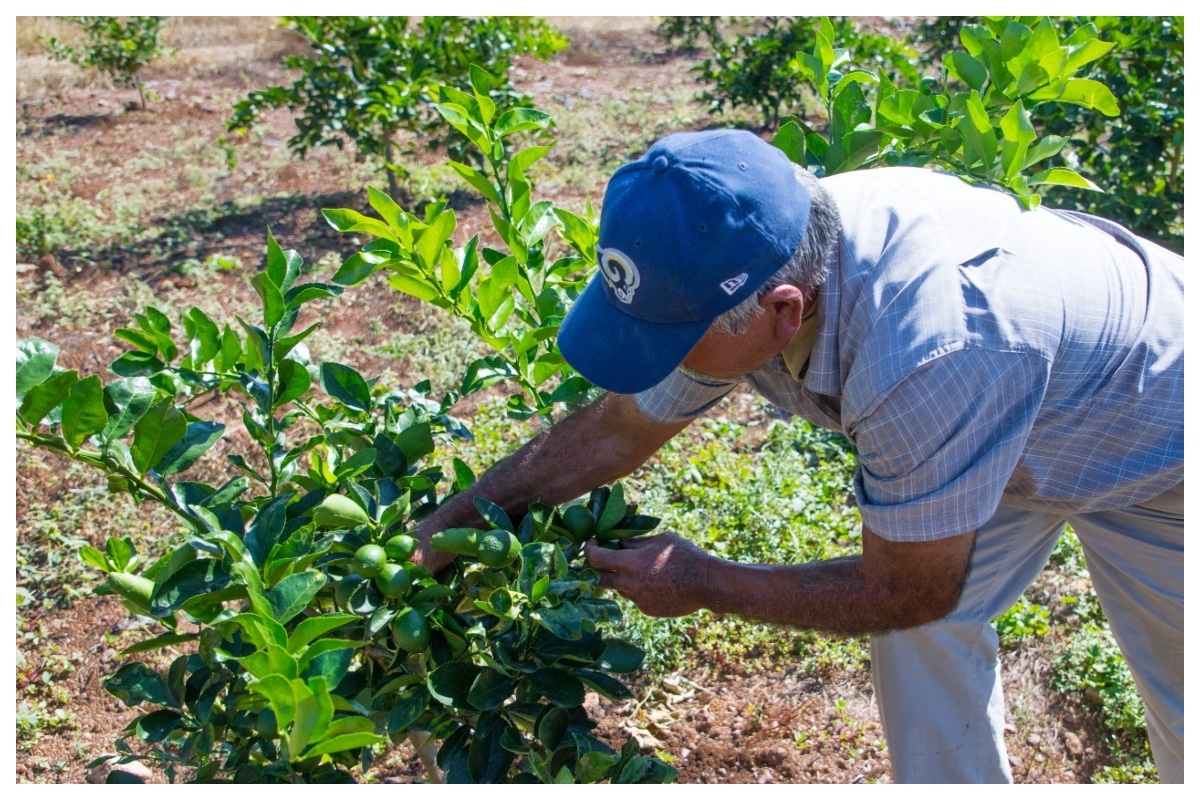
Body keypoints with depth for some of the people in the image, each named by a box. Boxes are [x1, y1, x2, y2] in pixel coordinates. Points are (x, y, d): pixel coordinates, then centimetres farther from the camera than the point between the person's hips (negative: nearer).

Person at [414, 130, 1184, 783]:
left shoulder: (927, 354, -47)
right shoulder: (735, 268, -24)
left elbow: (906, 591, -29)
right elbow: (617, 428, -5)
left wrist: (703, 584, -20)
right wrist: (467, 510, -3)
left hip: (1148, 453, -5)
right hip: (1014, 417, 6)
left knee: (1181, 701, 9)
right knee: (926, 629, 5)